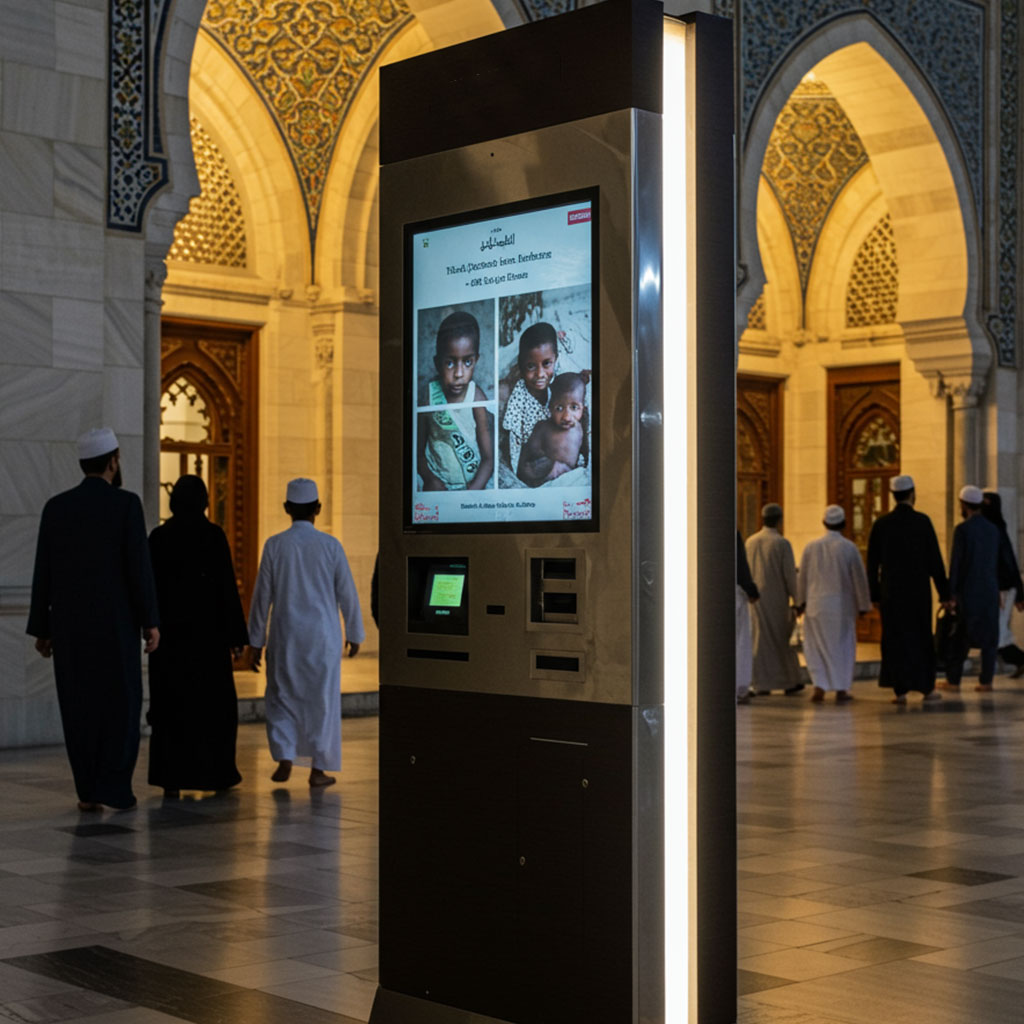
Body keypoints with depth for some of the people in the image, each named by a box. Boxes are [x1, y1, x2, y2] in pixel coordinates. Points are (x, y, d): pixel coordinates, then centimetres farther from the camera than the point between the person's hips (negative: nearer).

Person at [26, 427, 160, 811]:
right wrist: (151, 621, -6)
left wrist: (41, 629, 10)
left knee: (79, 707, 9)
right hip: (115, 622, -4)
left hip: (69, 624, 4)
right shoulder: (126, 503, -8)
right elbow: (139, 566, -12)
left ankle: (88, 791, 10)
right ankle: (114, 789, 0)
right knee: (121, 704, 5)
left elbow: (43, 573, 5)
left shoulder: (56, 507, 4)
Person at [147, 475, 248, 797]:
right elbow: (227, 587, -8)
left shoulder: (158, 537, 1)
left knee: (170, 704, 6)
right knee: (214, 704, 10)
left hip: (169, 633, 2)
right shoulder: (213, 535, -7)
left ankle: (170, 779, 3)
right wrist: (236, 634, -3)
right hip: (207, 633, -2)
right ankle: (216, 773, 15)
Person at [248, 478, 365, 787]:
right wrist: (354, 634, 14)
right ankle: (318, 768, 8)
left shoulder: (274, 545, -4)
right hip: (323, 636, 0)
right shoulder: (330, 545, -4)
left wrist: (256, 640, 9)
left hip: (285, 635, 0)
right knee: (322, 698, 7)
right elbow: (347, 594, 1)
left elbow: (262, 596, 0)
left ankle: (284, 760, 3)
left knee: (282, 696, 13)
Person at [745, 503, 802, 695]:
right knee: (783, 639, 8)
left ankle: (762, 685, 3)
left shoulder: (750, 542, 2)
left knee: (760, 639, 6)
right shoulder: (782, 543, -11)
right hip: (777, 598, -3)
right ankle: (789, 682, 16)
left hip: (755, 597, 3)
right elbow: (790, 575, -11)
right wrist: (797, 600, -3)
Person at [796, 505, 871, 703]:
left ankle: (819, 686, 0)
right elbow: (859, 578, -4)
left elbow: (802, 577, 6)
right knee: (842, 646, 10)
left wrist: (800, 603, 18)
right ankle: (841, 690, 11)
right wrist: (863, 605, 7)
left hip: (816, 606, 2)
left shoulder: (811, 547, -2)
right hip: (842, 605, -1)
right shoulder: (849, 548, -9)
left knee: (816, 646, 10)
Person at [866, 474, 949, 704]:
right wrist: (944, 592, 0)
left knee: (894, 638, 5)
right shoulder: (922, 521, -7)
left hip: (890, 591, 1)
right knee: (921, 637, 10)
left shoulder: (880, 524, -1)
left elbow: (872, 563, 2)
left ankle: (900, 690, 2)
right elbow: (935, 560, -6)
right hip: (918, 590, -1)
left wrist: (874, 595, 10)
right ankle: (926, 687, 16)